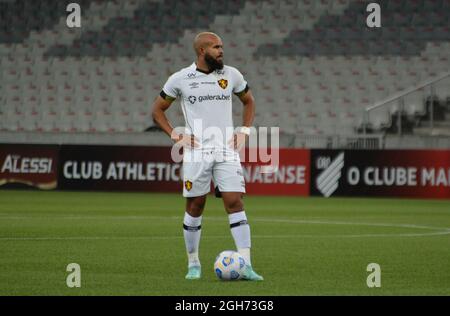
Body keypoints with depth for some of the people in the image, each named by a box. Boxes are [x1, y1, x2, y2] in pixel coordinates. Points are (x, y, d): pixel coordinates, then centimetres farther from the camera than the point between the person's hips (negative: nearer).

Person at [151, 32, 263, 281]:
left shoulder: (231, 75, 5)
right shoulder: (180, 79, -1)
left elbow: (248, 101, 22)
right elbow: (157, 110, 9)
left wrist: (244, 131, 8)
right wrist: (175, 135, -4)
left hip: (227, 151, 1)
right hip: (196, 152, -1)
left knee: (235, 203, -9)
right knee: (195, 207, 4)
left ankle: (245, 266, -14)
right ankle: (193, 264, 19)